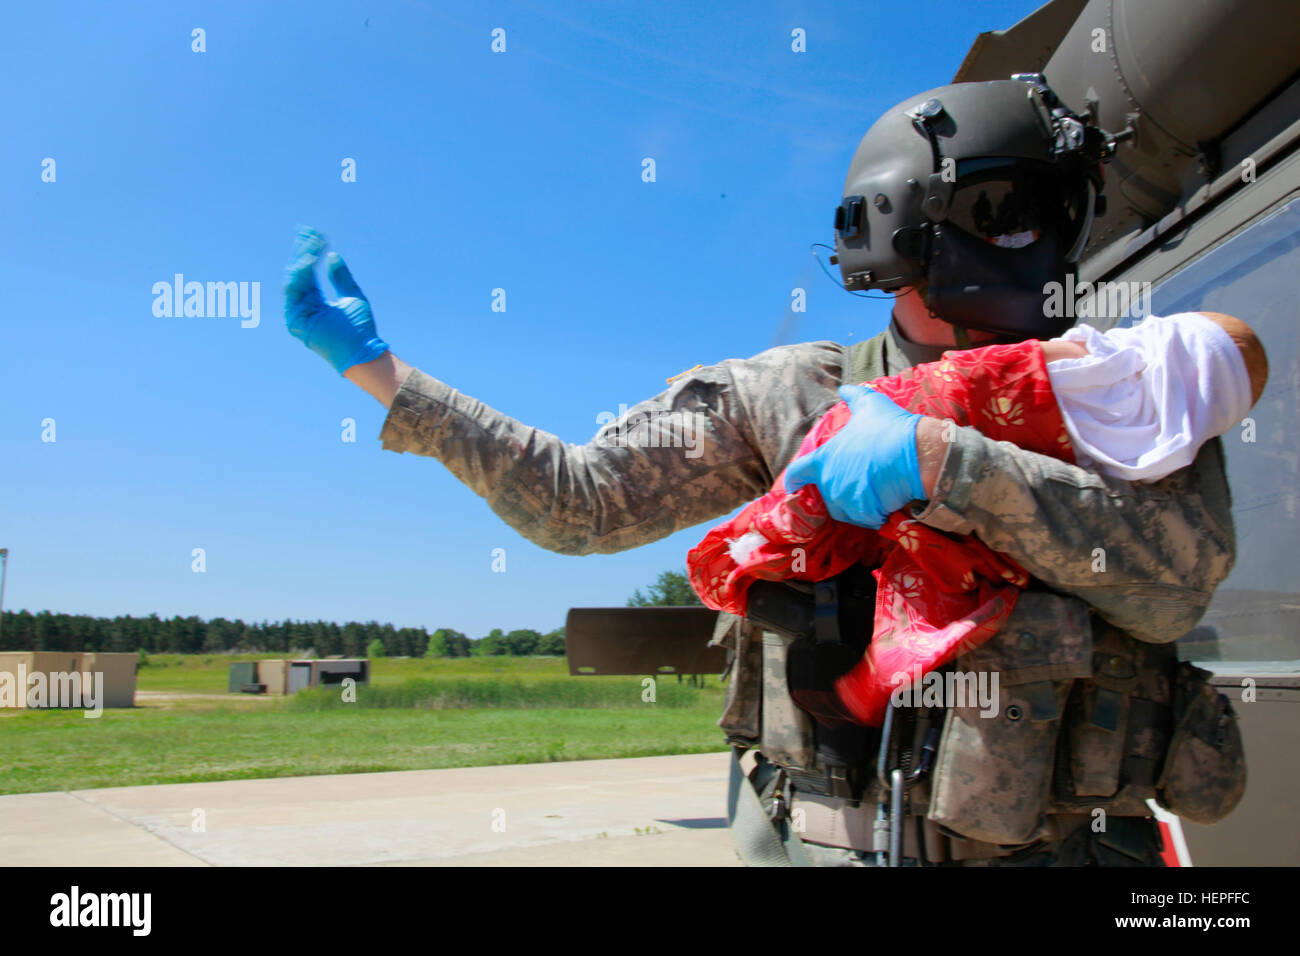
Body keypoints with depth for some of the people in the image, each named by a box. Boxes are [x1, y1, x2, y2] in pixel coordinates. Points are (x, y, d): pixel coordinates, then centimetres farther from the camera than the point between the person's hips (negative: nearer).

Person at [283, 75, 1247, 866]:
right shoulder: (792, 393, 0)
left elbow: (1178, 578, -16)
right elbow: (582, 500, -1)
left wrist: (944, 462, -26)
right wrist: (375, 368, -2)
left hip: (1052, 840, 1)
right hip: (821, 837, 0)